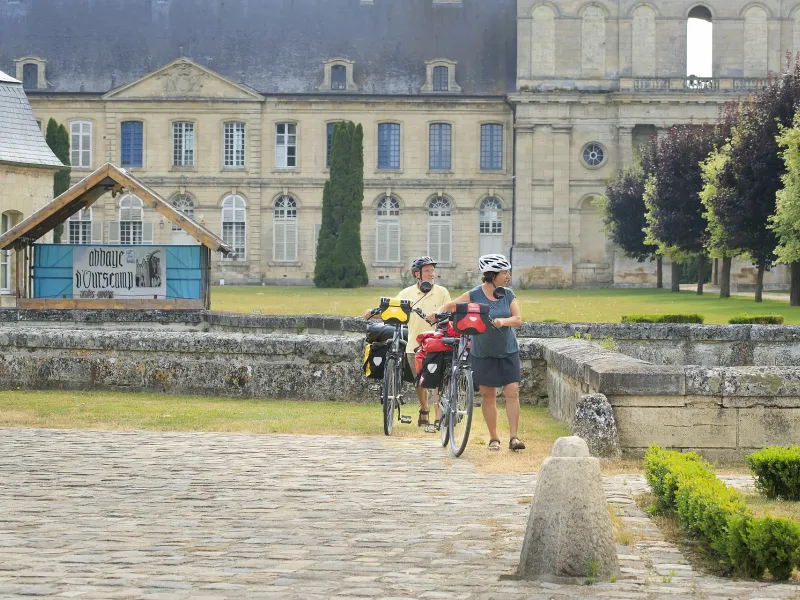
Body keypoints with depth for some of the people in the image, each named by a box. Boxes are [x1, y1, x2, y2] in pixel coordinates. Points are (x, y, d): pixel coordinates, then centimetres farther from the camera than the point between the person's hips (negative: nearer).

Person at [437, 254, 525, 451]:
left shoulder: (508, 295, 0)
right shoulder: (474, 295, -7)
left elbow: (518, 319, -7)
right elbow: (450, 306, -3)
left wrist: (502, 321, -26)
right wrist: (438, 313, -22)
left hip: (508, 351, 2)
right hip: (483, 353, -2)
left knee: (512, 392, -7)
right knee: (488, 395, 4)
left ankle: (514, 437, -6)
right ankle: (493, 438, 14)